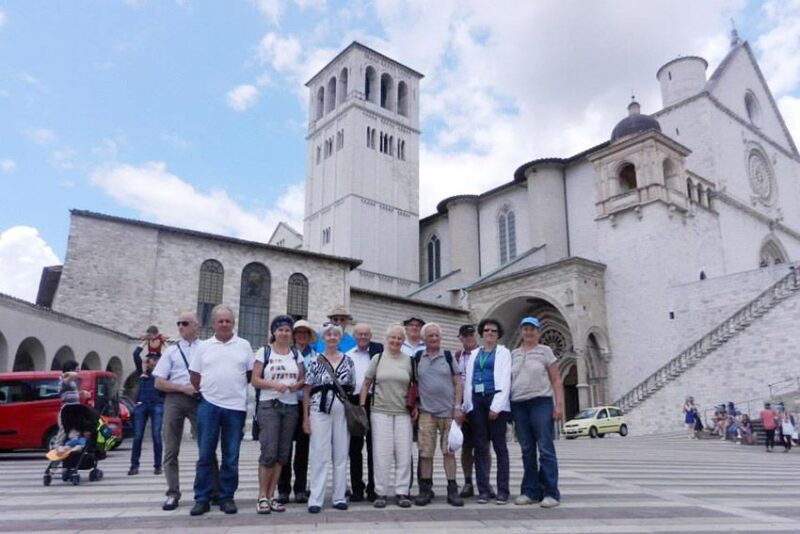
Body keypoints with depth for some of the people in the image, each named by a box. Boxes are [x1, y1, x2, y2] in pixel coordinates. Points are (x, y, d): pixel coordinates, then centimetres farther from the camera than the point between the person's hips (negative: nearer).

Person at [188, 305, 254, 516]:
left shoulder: (244, 346, 5)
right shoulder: (203, 347, 7)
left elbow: (252, 374, 9)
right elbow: (195, 376, 10)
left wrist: (235, 387, 7)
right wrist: (206, 391, 6)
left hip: (236, 406, 0)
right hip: (208, 405, 0)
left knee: (231, 457, 6)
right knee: (205, 455, 4)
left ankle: (227, 497, 15)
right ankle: (202, 499, 12)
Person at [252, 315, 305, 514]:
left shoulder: (296, 353, 11)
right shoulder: (264, 351, 1)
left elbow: (302, 378, 14)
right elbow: (254, 380, -3)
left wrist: (297, 384, -9)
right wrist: (273, 384, -19)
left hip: (291, 407, 4)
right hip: (269, 406, -4)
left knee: (282, 453, 5)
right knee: (269, 452, -10)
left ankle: (270, 496, 14)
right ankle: (262, 496, 3)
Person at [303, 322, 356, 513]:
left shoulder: (348, 361, 8)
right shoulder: (315, 361, 2)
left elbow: (352, 389, 12)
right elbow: (307, 390, 2)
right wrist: (305, 417, -2)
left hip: (342, 412, 2)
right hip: (320, 411, -2)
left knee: (341, 455, 7)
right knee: (319, 455, -2)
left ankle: (339, 497, 17)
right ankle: (315, 499, 5)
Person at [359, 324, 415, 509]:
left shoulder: (408, 360, 8)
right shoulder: (377, 359, 4)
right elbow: (366, 384, 7)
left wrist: (415, 407, 6)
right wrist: (362, 405, 0)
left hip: (403, 413, 2)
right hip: (380, 412, -1)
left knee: (404, 454, 2)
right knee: (381, 453, -1)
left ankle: (402, 492, 12)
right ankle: (380, 493, 10)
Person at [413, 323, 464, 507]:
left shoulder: (448, 356, 4)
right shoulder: (417, 358, 6)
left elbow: (457, 383, 4)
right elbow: (413, 383, 12)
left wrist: (458, 407, -3)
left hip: (448, 411, 0)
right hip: (426, 412, 1)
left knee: (449, 451, 4)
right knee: (425, 452, 2)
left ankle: (452, 489, 12)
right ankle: (426, 489, 13)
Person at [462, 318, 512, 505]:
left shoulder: (503, 353, 5)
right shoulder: (474, 354, 18)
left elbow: (505, 381, -4)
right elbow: (468, 381, 14)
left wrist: (496, 406, -13)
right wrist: (467, 405, 5)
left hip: (495, 400, -4)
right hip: (476, 401, 4)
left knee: (499, 446, 0)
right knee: (480, 447, 3)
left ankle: (503, 491, 4)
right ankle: (483, 490, 7)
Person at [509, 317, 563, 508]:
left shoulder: (545, 351, 4)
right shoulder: (514, 354, 14)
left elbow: (556, 380, 1)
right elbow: (508, 380, 15)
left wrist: (559, 404, -8)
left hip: (541, 403, -4)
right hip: (519, 405, 4)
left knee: (545, 449, -4)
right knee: (527, 451, 8)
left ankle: (551, 493, 1)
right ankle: (530, 492, 15)